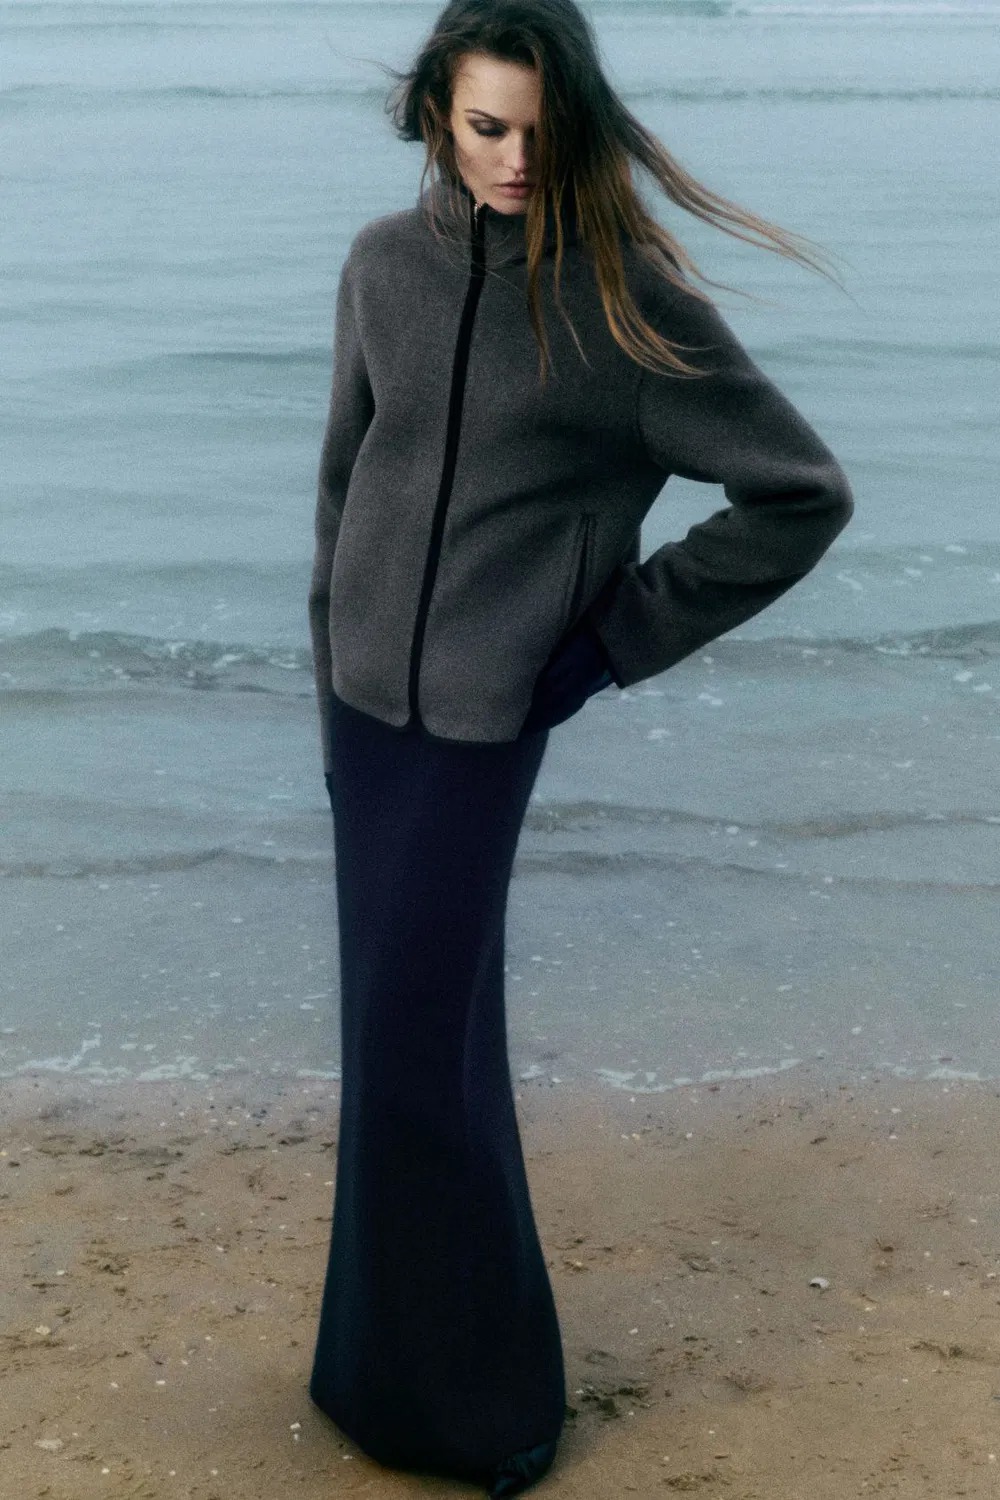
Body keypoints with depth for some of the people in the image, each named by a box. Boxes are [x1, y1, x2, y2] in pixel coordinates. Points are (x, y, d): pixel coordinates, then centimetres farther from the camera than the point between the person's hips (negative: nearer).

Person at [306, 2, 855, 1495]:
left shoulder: (629, 299, -12)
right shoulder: (385, 266, 2)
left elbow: (805, 491, -9)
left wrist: (615, 637, -7)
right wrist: (330, 675, 13)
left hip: (483, 719, -5)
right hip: (368, 706, 5)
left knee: (413, 1051, -2)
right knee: (419, 1032, 15)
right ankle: (414, 1345, 32)